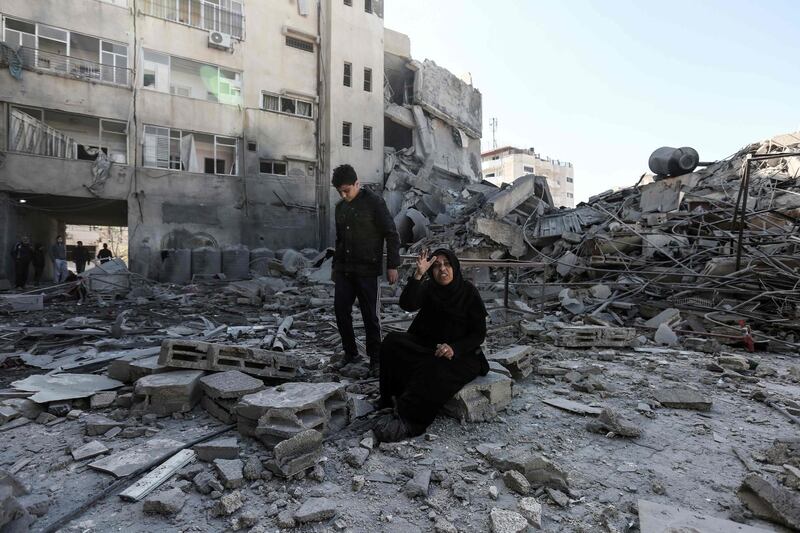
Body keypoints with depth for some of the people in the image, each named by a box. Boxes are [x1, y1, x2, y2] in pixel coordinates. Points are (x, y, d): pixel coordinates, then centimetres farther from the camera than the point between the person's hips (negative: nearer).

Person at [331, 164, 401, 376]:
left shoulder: (374, 202, -7)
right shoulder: (340, 207, 13)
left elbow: (392, 235, -8)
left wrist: (392, 265, -12)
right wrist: (335, 265, 22)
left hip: (367, 270, -6)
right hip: (343, 270, 6)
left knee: (370, 314, 0)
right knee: (341, 310, 6)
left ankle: (375, 358, 14)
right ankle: (350, 352, 23)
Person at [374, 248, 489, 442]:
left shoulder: (468, 291, -8)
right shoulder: (428, 289, -2)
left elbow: (479, 333, -8)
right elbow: (407, 305, -23)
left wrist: (454, 349, -24)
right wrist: (418, 274, -34)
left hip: (461, 354, -3)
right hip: (428, 347, 4)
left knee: (436, 370, -35)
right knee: (392, 342, -19)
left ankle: (409, 420, -23)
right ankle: (397, 397, -18)